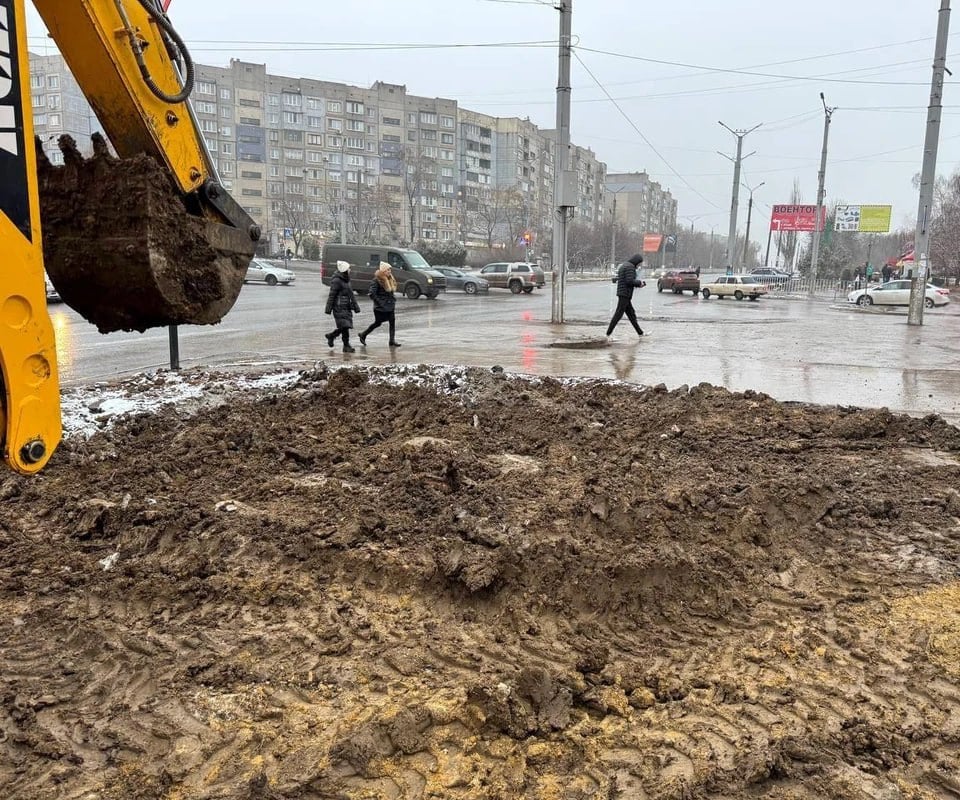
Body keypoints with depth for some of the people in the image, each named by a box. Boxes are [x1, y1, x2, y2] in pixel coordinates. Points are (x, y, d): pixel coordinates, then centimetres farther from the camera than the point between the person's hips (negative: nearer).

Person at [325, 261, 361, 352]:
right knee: (345, 326, -10)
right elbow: (331, 295, -12)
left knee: (345, 327, 9)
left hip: (347, 308, 9)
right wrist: (329, 308, -14)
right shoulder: (336, 281, -11)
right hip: (339, 308, -9)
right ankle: (346, 346, -5)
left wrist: (355, 306, 19)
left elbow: (351, 294, 21)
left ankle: (331, 336, 30)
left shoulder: (346, 280, 16)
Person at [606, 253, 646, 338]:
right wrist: (639, 283, -6)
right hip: (625, 294, -10)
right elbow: (629, 281, -22)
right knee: (619, 313, -9)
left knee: (631, 313, 12)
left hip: (622, 293, 10)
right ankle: (608, 333, -9)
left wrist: (637, 284, 15)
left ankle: (640, 332, 18)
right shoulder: (630, 267, -12)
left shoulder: (623, 265, 20)